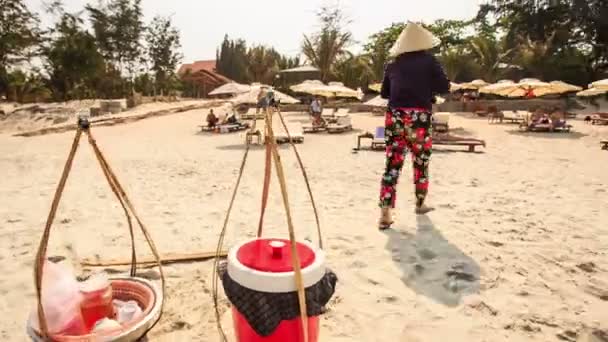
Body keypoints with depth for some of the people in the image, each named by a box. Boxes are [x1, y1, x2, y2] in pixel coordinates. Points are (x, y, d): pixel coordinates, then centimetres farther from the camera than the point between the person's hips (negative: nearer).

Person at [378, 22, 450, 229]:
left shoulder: (393, 65, 12)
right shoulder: (429, 61, 4)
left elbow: (384, 93, 20)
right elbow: (445, 88, 2)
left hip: (395, 116, 2)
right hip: (419, 117, -2)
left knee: (392, 164, -1)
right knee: (421, 162, 14)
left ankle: (385, 213, -10)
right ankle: (420, 204, 31)